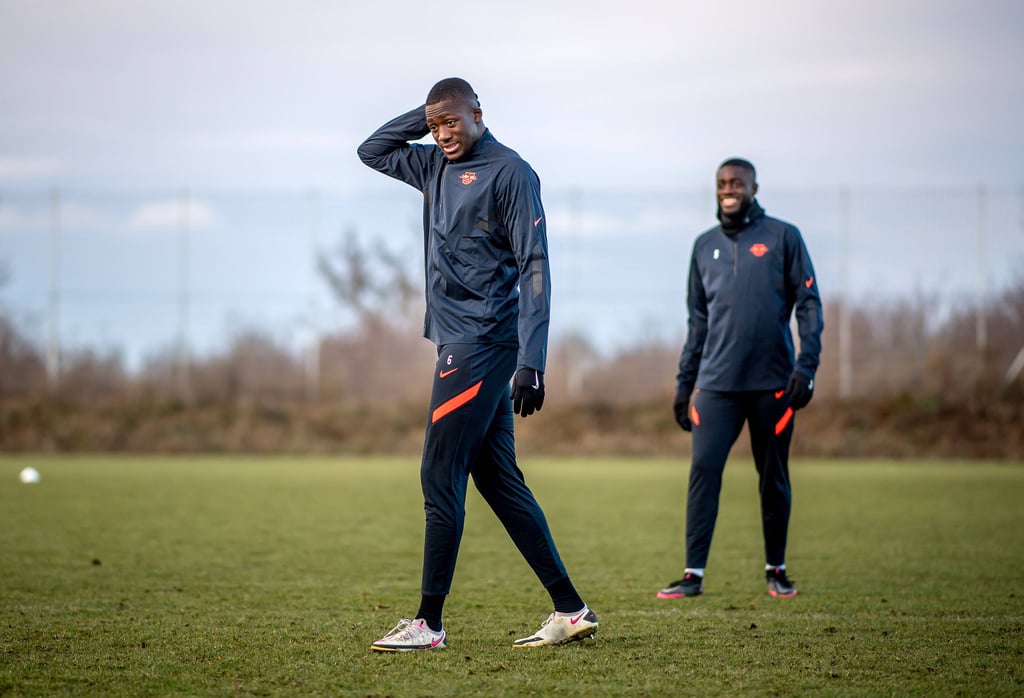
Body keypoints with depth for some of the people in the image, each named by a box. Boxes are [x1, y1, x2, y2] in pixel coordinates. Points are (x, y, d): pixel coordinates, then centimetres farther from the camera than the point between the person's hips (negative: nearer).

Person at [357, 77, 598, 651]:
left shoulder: (510, 172, -8)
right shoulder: (436, 167, 15)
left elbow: (533, 268, -13)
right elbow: (372, 151, 30)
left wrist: (532, 363, -19)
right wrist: (424, 116, 13)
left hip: (482, 345, -9)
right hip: (458, 341, 9)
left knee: (441, 478, -8)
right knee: (499, 480, 7)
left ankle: (430, 623, -4)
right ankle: (571, 610, 10)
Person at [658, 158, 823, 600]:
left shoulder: (783, 237, 3)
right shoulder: (705, 246, 13)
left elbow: (808, 304, 0)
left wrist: (807, 365, -12)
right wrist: (684, 383, 13)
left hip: (772, 381, -2)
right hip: (717, 381, 2)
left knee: (773, 477, 5)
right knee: (704, 469, -8)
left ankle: (776, 571, 17)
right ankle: (693, 573, -6)